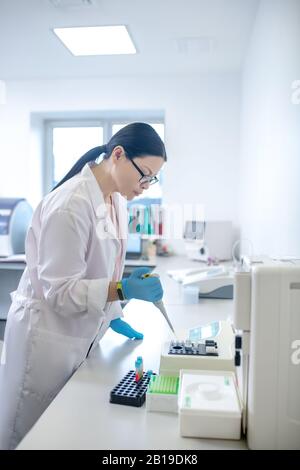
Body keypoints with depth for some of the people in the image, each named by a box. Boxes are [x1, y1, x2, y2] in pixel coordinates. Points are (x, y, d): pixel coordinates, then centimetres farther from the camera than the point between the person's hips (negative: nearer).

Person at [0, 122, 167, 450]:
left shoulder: (117, 199, 2)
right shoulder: (71, 204, -25)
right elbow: (60, 290, -23)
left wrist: (113, 316, 7)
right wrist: (123, 290, -32)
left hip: (84, 334, 8)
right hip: (50, 336, -7)